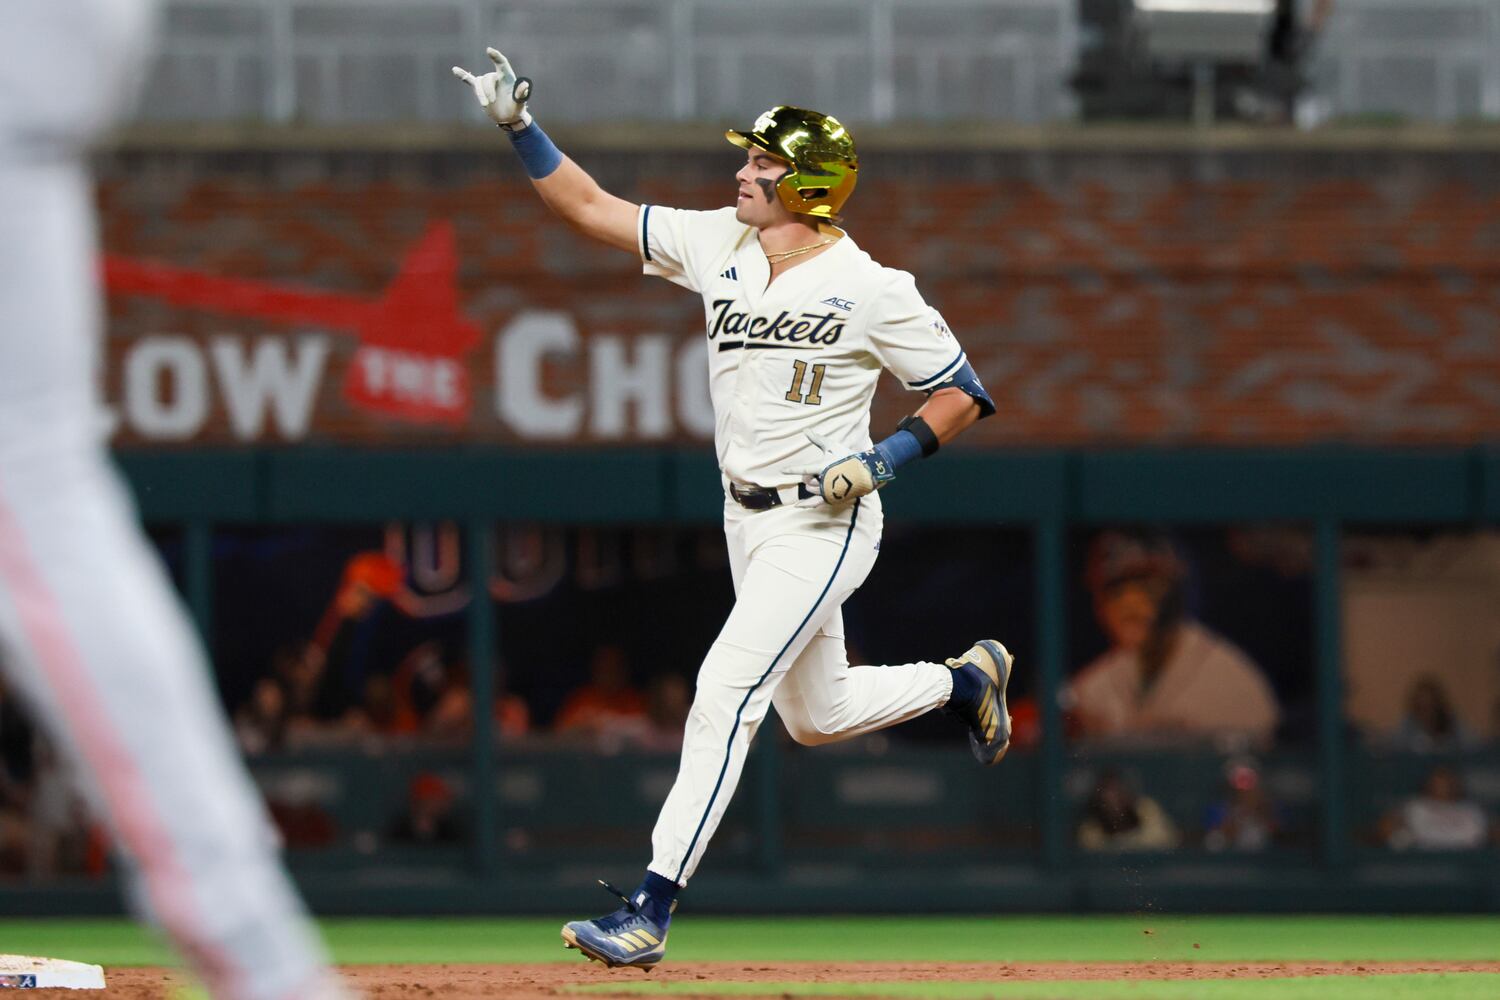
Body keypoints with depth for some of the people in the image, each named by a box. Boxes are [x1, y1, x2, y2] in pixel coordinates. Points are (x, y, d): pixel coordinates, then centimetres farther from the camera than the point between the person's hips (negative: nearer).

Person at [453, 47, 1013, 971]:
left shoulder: (872, 292, -15)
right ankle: (969, 680, 48)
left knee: (725, 693, -18)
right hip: (748, 520, 8)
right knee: (818, 715, 20)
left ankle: (652, 910, -20)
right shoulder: (717, 246, 1)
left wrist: (886, 458, -21)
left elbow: (964, 394, -7)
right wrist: (521, 127, -7)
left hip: (825, 523, -8)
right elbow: (593, 209, 3)